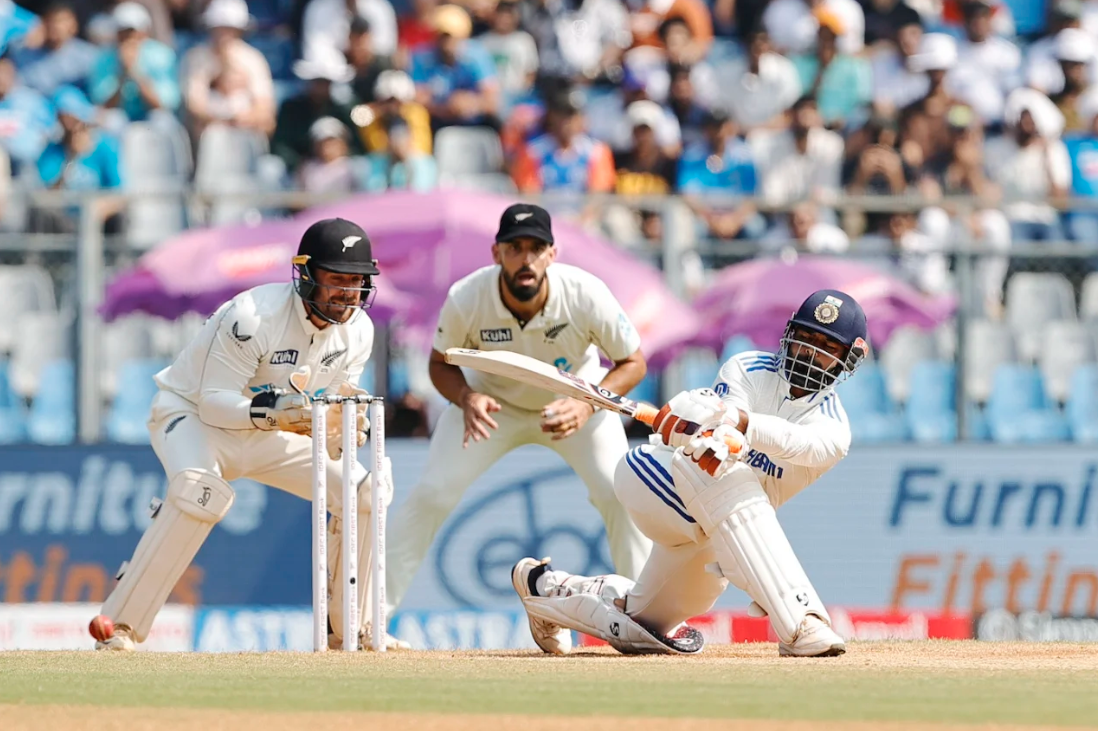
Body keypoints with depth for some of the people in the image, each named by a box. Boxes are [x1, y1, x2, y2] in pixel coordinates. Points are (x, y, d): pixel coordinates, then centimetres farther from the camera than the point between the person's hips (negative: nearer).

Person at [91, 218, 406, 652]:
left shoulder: (357, 329, -9)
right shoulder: (254, 316, -30)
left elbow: (336, 403, 0)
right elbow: (214, 401, -27)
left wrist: (347, 424, -24)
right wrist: (272, 409, -44)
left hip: (266, 435, 7)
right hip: (192, 413, -7)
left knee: (363, 493, -4)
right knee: (202, 492, -37)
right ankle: (120, 626, -32)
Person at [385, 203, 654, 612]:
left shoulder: (586, 295, -31)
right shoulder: (465, 300, -29)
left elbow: (633, 363, -18)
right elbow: (441, 362, -10)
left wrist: (587, 405, -35)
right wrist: (466, 399, -32)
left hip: (575, 398, 0)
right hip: (494, 401, 0)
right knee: (432, 494, -11)